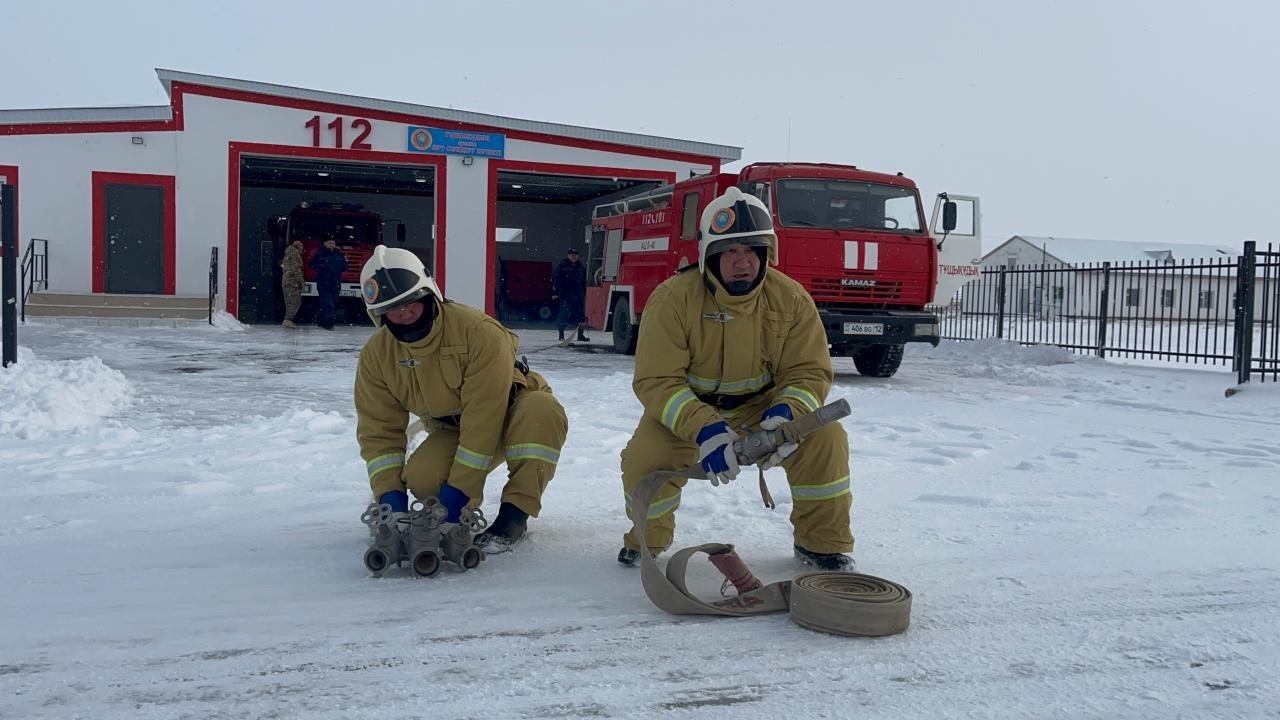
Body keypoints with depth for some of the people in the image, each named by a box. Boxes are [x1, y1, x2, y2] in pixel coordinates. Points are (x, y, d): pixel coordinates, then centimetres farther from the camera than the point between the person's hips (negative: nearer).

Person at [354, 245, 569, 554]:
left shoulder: (479, 331, -32)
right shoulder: (376, 356, -13)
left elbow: (483, 418, -32)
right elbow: (379, 430, -10)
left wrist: (459, 488, -31)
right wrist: (390, 492, -23)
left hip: (507, 415, -3)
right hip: (450, 430, 4)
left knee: (542, 411, -38)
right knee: (420, 478, -28)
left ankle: (514, 513, -23)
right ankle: (465, 513, 7)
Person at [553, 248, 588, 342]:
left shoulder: (580, 267, 15)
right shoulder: (562, 266, -1)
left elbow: (584, 281, 21)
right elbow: (557, 280, -4)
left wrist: (585, 293, 17)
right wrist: (555, 293, -10)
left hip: (578, 295, 5)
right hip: (566, 294, -5)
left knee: (580, 314, 3)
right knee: (565, 314, -4)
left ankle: (580, 334, 10)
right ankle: (561, 334, 7)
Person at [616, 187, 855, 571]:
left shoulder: (791, 299, -14)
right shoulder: (672, 299, -22)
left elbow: (809, 371, -12)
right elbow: (656, 381, -25)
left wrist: (787, 413, -36)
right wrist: (703, 429, -42)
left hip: (762, 405, 2)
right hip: (686, 410, -1)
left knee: (824, 437, -23)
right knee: (644, 458, -28)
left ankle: (823, 542, 1)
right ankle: (646, 540, 8)